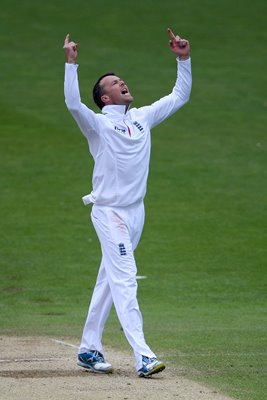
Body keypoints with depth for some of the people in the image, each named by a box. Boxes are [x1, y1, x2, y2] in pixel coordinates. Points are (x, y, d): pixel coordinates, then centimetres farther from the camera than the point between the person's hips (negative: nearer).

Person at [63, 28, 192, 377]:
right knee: (124, 281, -13)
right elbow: (73, 103, -26)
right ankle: (143, 356, -21)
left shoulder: (143, 117, 12)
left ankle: (89, 350, 20)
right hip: (110, 213, -7)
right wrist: (71, 63, -30)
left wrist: (183, 60, 7)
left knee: (109, 281, 12)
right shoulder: (98, 124, -6)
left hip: (136, 212, 7)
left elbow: (180, 96, 17)